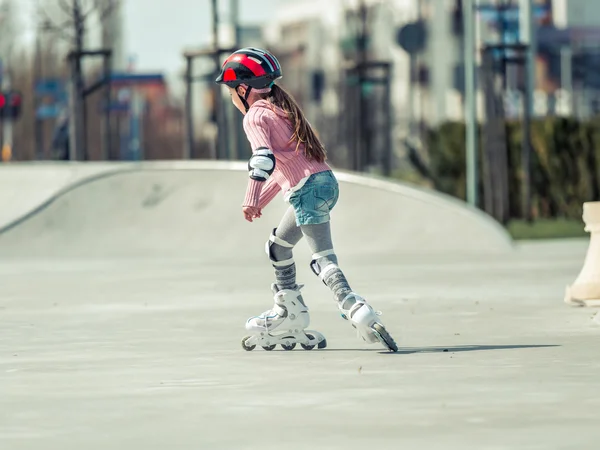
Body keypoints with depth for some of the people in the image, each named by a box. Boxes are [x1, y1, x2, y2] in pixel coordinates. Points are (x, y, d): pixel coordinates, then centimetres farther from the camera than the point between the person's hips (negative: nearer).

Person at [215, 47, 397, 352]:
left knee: (323, 259, -17)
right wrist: (261, 201, 31)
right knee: (278, 245, 24)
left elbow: (263, 159, -20)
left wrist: (251, 201, -22)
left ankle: (357, 312, -33)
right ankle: (289, 315, 31)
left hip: (308, 189, -9)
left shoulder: (255, 116, -3)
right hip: (324, 181, 9)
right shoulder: (280, 109, 24)